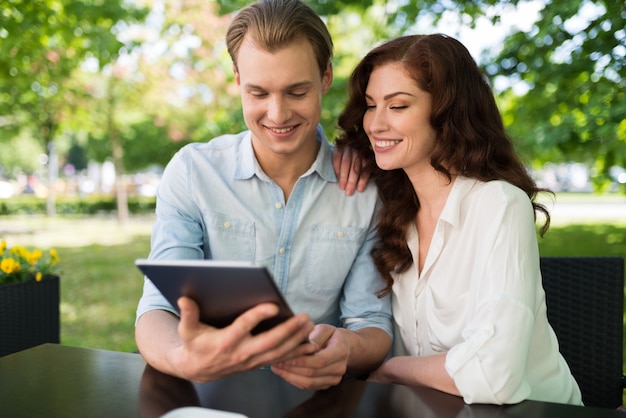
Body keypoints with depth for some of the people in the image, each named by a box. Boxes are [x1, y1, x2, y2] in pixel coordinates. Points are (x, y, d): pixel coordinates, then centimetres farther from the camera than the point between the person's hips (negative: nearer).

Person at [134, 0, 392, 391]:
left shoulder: (366, 187, -4)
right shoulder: (192, 171, -5)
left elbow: (375, 327, -3)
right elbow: (157, 312, -12)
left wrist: (347, 350, -27)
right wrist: (184, 358, -36)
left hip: (318, 400, 1)